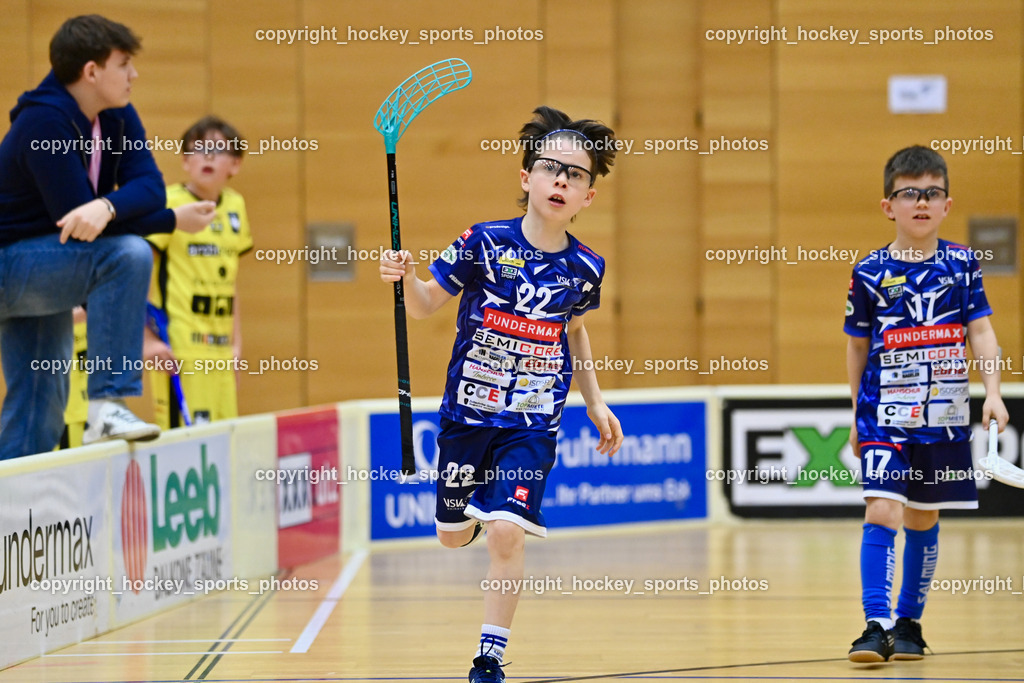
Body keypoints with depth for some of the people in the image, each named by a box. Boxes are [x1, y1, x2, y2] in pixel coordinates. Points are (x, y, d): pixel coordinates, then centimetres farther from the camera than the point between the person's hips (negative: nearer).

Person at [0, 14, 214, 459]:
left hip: (44, 270, 9)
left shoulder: (117, 117, 2)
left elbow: (149, 185, -11)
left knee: (39, 409, 8)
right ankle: (108, 404, -30)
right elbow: (72, 216, -27)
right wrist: (174, 222, -22)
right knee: (127, 254, -29)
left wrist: (106, 207, -34)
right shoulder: (45, 122, -23)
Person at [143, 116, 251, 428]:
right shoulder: (171, 204, -8)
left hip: (221, 353, 7)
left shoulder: (235, 206, 11)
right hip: (179, 351, -7)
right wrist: (148, 340, -15)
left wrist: (236, 341, 16)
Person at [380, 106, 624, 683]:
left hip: (533, 423, 0)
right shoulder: (484, 243, -9)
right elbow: (426, 304, -1)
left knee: (507, 533, -16)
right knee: (453, 536, 14)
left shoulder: (585, 267, -1)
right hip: (468, 411, 0)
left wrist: (595, 401, 19)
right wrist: (406, 277, -22)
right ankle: (476, 513, 54)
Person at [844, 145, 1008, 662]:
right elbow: (857, 347, 9)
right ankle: (875, 626, -14)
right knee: (882, 513, -14)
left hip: (944, 416, 2)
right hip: (886, 413, -2)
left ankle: (909, 623, 22)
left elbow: (980, 332, 3)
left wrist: (993, 393, -9)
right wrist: (858, 412, 11)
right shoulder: (869, 274, -1)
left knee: (923, 519, 10)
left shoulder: (962, 265, 2)